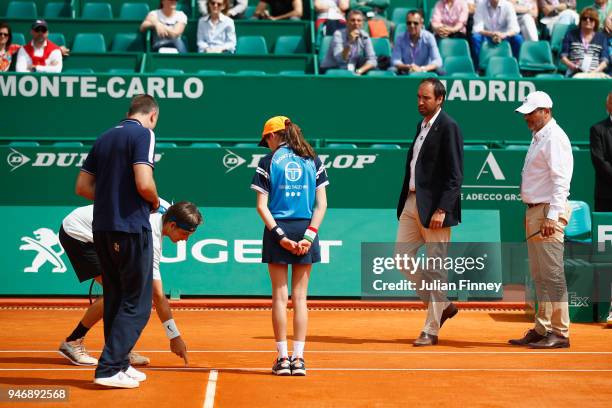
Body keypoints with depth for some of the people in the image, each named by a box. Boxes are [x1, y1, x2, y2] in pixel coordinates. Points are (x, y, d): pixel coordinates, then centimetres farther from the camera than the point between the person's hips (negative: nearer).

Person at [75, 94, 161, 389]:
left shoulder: (104, 138, 14)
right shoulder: (143, 134, -8)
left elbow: (82, 187, 14)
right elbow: (144, 184, -19)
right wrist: (155, 202, 0)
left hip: (102, 229, 7)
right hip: (131, 229, -7)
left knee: (115, 299, 16)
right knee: (137, 304, 0)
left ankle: (119, 364, 22)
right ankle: (109, 369, -5)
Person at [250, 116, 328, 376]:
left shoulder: (268, 162, -1)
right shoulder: (313, 161, 6)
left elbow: (262, 205, -6)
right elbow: (322, 203, 0)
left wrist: (279, 234, -8)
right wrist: (309, 235, -4)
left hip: (277, 230, -2)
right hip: (305, 229, 2)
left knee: (280, 296, 4)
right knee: (300, 296, 6)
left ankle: (283, 357, 6)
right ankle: (298, 358, 6)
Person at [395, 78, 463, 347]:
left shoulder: (448, 127, -10)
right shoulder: (421, 125, 15)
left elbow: (455, 175, -15)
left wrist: (441, 210, -21)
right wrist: (406, 202, 15)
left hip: (434, 206, -9)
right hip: (412, 201, 9)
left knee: (436, 267, -1)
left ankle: (431, 330, 7)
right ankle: (442, 306, 23)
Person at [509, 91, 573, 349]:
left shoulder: (555, 138, -12)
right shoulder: (538, 138, 19)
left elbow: (560, 180, -19)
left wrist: (552, 216, -25)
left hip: (549, 212, -10)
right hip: (534, 212, 10)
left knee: (552, 275, -9)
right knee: (539, 276, 12)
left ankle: (560, 333, -5)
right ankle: (542, 329, 18)